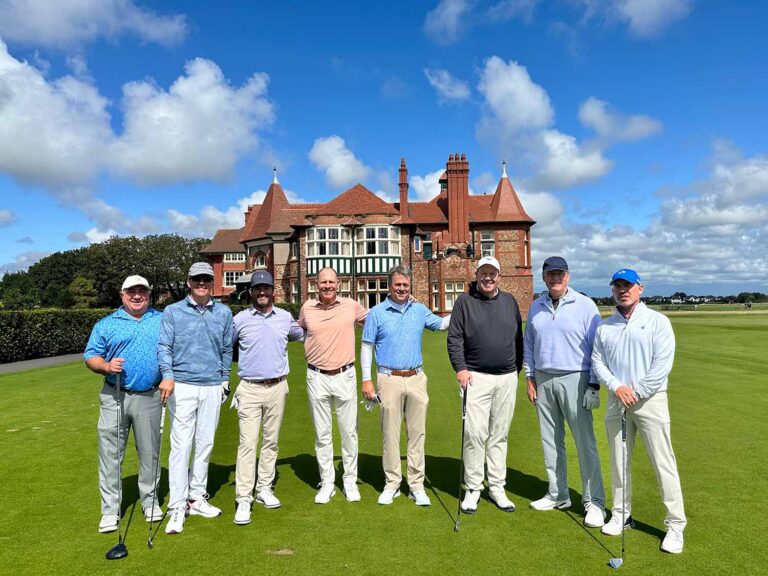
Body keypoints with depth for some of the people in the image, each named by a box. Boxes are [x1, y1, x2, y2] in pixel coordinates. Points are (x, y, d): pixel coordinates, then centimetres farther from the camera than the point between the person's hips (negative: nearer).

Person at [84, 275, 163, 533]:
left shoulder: (163, 321, 8)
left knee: (150, 452, 9)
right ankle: (110, 509, 14)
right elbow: (91, 357, 5)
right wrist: (107, 366, -15)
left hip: (149, 398, 1)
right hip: (114, 396, 0)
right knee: (110, 453, 2)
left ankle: (150, 501, 25)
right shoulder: (106, 324, 6)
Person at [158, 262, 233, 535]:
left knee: (205, 444, 9)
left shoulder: (224, 313, 7)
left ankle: (197, 497, 22)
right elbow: (164, 346, -4)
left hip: (212, 388, 3)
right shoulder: (172, 312, 2)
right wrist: (168, 375, -19)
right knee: (181, 445, -3)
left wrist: (225, 381, 16)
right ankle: (178, 507, 4)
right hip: (182, 387, -2)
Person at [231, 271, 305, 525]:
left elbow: (304, 336, 25)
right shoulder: (239, 319, 0)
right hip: (250, 389, -3)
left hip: (277, 388, 3)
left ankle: (264, 488, 25)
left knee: (271, 441, 11)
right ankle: (243, 500, -3)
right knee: (248, 443, -8)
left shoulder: (285, 318, 7)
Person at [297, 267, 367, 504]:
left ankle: (350, 481, 25)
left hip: (345, 376, -1)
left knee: (349, 431, 9)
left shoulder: (351, 306, -1)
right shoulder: (307, 308, 3)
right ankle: (327, 483, 24)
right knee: (322, 433, 10)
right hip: (317, 378, 1)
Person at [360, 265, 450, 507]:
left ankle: (416, 485, 16)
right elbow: (366, 347, 2)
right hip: (389, 380, -2)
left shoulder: (420, 310, 8)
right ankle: (392, 484, 17)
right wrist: (366, 380, -4)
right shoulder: (377, 312, 1)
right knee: (390, 434, 4)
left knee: (417, 433, 6)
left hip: (416, 379, 2)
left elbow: (441, 323, 22)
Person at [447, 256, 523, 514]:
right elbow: (454, 338, -3)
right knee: (475, 434, -5)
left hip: (507, 378, 3)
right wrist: (460, 368, -12)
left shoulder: (509, 301, 11)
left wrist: (518, 367, 16)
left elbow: (518, 337, 17)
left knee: (499, 435, 10)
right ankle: (473, 488, 8)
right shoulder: (465, 301, 1)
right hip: (476, 377, -3)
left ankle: (497, 487, 21)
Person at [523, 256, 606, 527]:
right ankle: (558, 495, 25)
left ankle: (594, 501, 9)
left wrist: (594, 384, -8)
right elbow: (528, 345, 15)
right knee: (550, 441, 11)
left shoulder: (585, 305, -4)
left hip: (574, 380, -5)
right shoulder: (535, 307, 9)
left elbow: (597, 347, -5)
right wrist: (530, 378, 10)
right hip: (543, 380, 5)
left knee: (585, 442, -3)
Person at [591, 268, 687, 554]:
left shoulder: (657, 321, -2)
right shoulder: (604, 327, 9)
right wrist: (617, 387, -11)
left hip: (649, 400, -4)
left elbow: (662, 364, -9)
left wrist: (636, 392, -13)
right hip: (615, 401, 4)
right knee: (618, 462, 11)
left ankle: (675, 525, 10)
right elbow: (597, 362, 5)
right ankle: (621, 514, 25)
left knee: (663, 463, -2)